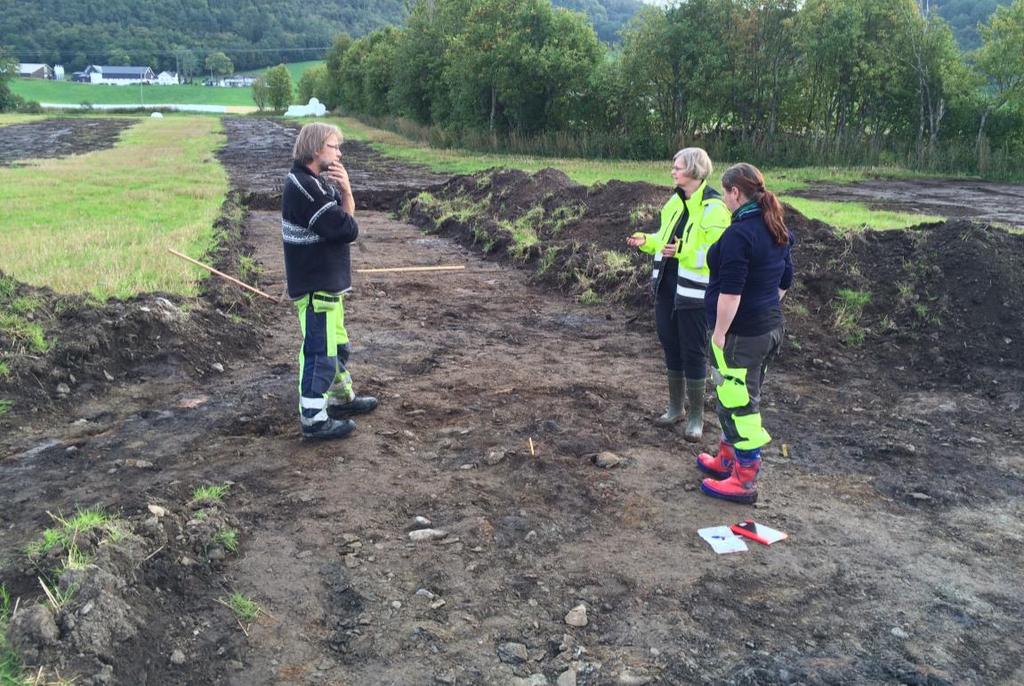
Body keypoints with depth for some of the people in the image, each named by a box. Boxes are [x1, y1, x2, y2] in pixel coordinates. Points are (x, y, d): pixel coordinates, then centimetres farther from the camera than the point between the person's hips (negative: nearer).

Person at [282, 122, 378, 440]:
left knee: (337, 343, 23)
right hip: (316, 284, -10)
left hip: (326, 280, 10)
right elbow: (347, 229, -23)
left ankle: (341, 397, 39)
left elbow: (347, 216, 5)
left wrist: (345, 191, -12)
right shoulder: (304, 186, -21)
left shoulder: (317, 181, 11)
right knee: (320, 350, -4)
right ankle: (314, 419, 5)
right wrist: (346, 218, -1)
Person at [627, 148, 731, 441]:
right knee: (671, 346, 16)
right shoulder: (676, 201, 10)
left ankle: (696, 417, 16)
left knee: (693, 352, 2)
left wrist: (683, 251, -31)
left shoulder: (713, 208, -15)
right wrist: (646, 241, 3)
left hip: (692, 291, -8)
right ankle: (676, 407, 31)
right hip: (667, 284, 8)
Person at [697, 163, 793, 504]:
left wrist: (719, 334, -18)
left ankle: (744, 482, 9)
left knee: (739, 404, 0)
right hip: (770, 327, 10)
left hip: (740, 334, -9)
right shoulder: (778, 230, 9)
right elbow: (785, 280, 16)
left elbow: (731, 291, -24)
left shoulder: (739, 234, -21)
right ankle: (728, 459, 37)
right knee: (741, 399, 21)